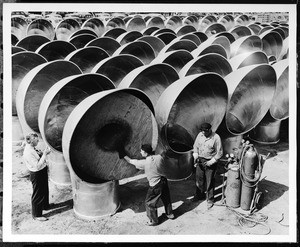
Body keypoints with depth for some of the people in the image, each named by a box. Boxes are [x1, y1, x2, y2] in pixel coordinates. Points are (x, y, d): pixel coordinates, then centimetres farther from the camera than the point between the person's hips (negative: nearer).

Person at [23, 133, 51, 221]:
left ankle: (45, 205, 49)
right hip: (36, 175, -9)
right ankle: (36, 215, 24)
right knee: (37, 194, 7)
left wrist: (44, 152, -7)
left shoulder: (32, 148, -1)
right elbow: (37, 166, -29)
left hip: (43, 172, 9)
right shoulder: (28, 152, -28)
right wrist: (44, 154, -27)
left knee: (45, 190, 26)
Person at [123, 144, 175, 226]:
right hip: (164, 181, 6)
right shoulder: (159, 157, -11)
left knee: (149, 203, 14)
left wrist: (124, 155, 2)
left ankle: (154, 221, 28)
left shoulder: (144, 163, -24)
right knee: (166, 198, 27)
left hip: (155, 186, -6)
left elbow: (130, 161, -12)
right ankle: (170, 214, 46)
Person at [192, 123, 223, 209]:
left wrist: (211, 161, -16)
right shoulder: (200, 135, -2)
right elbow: (195, 146, 10)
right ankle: (199, 195, 38)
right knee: (199, 179, 16)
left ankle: (210, 199, 23)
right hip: (200, 161, 5)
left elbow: (219, 153, -12)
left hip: (210, 162, -5)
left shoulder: (216, 138, -16)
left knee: (209, 182, 5)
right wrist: (195, 156, -2)